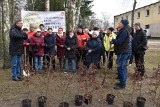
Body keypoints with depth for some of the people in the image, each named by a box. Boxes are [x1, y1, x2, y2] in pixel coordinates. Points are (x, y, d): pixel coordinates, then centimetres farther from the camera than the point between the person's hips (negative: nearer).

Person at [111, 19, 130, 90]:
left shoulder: (124, 31, -16)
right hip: (123, 52, 11)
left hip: (123, 52, -11)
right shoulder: (123, 31, 17)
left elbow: (119, 41, -23)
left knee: (121, 68, -6)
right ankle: (122, 83, 25)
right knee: (123, 68, 15)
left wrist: (113, 40, -6)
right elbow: (119, 40, 16)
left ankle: (122, 85, 2)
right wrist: (114, 41, -1)